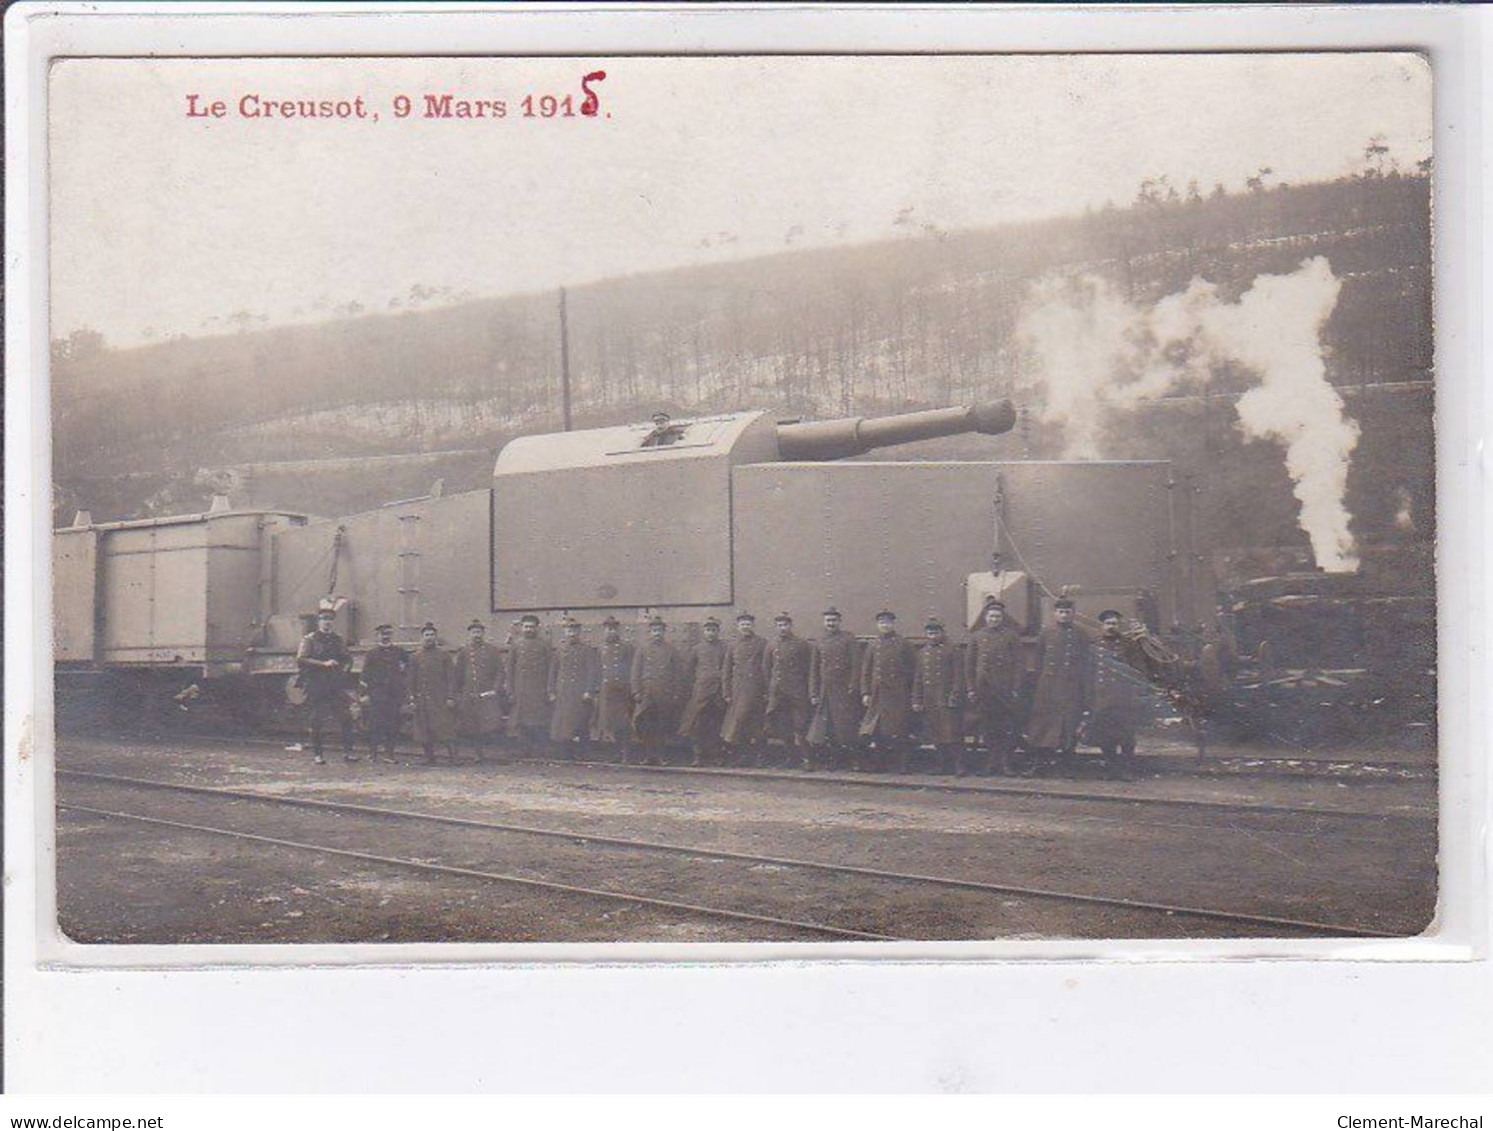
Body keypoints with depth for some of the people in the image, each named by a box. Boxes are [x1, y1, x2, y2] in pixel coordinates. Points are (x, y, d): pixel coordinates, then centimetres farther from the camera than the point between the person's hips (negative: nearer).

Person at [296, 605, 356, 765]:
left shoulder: (338, 640, 17)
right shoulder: (309, 639, 3)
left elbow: (348, 659, 21)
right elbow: (301, 659, -9)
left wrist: (344, 670, -1)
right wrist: (323, 664, -17)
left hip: (336, 686, 3)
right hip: (316, 686, -3)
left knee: (345, 718, -6)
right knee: (317, 721, 0)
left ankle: (347, 752, -2)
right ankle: (316, 754, 7)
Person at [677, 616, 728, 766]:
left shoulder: (724, 649, 8)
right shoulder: (696, 649, 10)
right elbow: (688, 671, 14)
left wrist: (726, 691, -1)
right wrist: (690, 688, 6)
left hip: (718, 691, -1)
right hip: (700, 691, 1)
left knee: (716, 727, 0)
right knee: (698, 726, -4)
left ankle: (715, 757, 4)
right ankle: (698, 756, -1)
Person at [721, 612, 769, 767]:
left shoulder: (760, 644, 4)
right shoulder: (733, 646, 11)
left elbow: (766, 668, 1)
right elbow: (726, 671, 12)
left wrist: (766, 691, -5)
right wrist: (728, 693, 6)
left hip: (755, 689, -2)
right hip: (738, 689, 2)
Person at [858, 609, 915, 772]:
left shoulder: (902, 644, 5)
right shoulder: (872, 645, 11)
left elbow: (910, 671, 5)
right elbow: (865, 671, 10)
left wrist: (909, 695, 0)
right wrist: (865, 693, 1)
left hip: (898, 695, -2)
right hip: (878, 695, 3)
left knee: (898, 731, -5)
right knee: (878, 730, 2)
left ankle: (902, 764, -2)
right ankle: (881, 763, 10)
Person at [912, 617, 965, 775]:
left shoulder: (950, 652, 0)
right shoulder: (922, 653, 13)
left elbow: (958, 677, -3)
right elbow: (918, 679, 15)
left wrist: (955, 697, -12)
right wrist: (917, 701, 9)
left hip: (946, 700, -5)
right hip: (929, 702, 5)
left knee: (952, 732, -10)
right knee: (936, 736, 7)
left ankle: (959, 765, -9)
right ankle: (944, 765, 15)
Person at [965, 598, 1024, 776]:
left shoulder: (1012, 636, 5)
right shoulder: (976, 637, 11)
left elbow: (1018, 664, 2)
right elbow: (969, 664, 11)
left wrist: (1015, 688, -5)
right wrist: (970, 689, 4)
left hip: (1004, 690, -2)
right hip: (983, 691, 2)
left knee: (1007, 729, -4)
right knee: (988, 729, 3)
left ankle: (1006, 763, -2)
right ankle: (992, 762, 8)